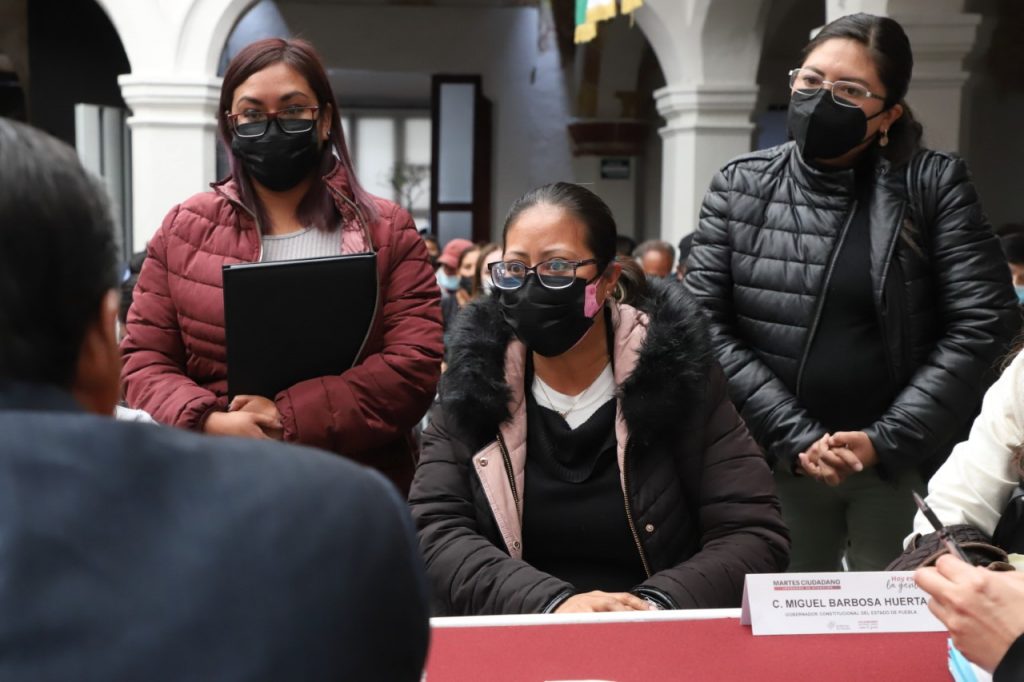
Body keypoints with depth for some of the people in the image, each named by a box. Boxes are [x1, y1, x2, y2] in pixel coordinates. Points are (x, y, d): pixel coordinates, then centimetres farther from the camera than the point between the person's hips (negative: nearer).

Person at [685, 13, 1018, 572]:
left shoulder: (933, 184, -3)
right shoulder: (738, 187, 0)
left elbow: (983, 322, -7)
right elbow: (706, 327, -5)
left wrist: (888, 440, -13)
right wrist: (794, 438, -13)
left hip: (909, 464, -1)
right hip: (777, 463, 2)